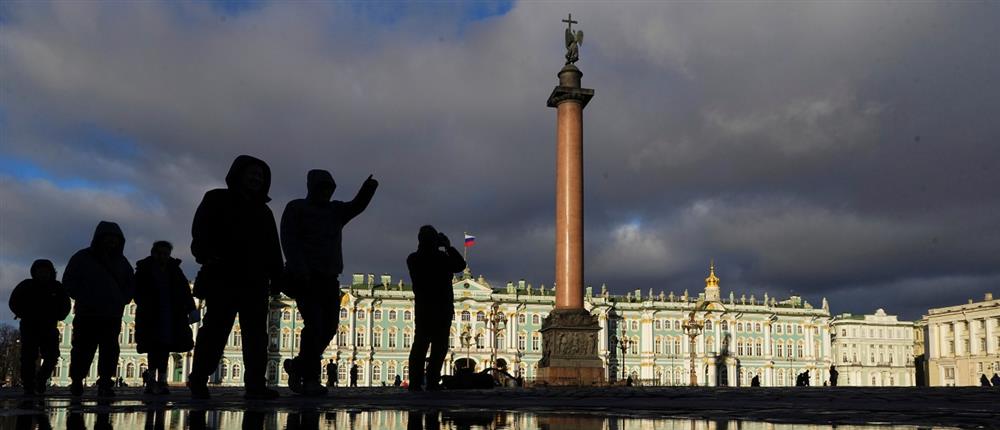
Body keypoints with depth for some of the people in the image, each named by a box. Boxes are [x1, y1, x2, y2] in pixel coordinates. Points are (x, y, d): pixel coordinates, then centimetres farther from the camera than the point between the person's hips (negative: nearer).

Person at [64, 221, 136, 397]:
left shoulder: (121, 261, 12)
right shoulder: (82, 258, 2)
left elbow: (131, 284, 21)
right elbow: (69, 282, 3)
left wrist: (123, 300, 5)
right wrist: (83, 299, -7)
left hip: (113, 316, 3)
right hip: (87, 314, -2)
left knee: (110, 350, -4)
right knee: (83, 349, -2)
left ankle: (105, 382, -3)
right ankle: (76, 382, 9)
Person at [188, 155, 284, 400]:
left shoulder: (263, 210, 22)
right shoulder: (217, 200, 8)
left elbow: (273, 248, 19)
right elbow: (201, 232, -5)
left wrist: (276, 276, 9)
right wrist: (207, 255, -23)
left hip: (255, 281, 5)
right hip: (222, 278, -5)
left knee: (256, 334, -1)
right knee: (215, 330, -6)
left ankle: (255, 384, -3)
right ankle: (198, 381, 2)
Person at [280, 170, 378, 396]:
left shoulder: (335, 210, 18)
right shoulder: (296, 208, 2)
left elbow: (356, 206, 2)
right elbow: (288, 240, -9)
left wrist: (368, 189, -18)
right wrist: (299, 269, -22)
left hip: (329, 279, 6)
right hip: (305, 278, -6)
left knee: (329, 327, 3)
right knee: (315, 325, -15)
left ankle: (298, 366, 20)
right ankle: (310, 378, -11)